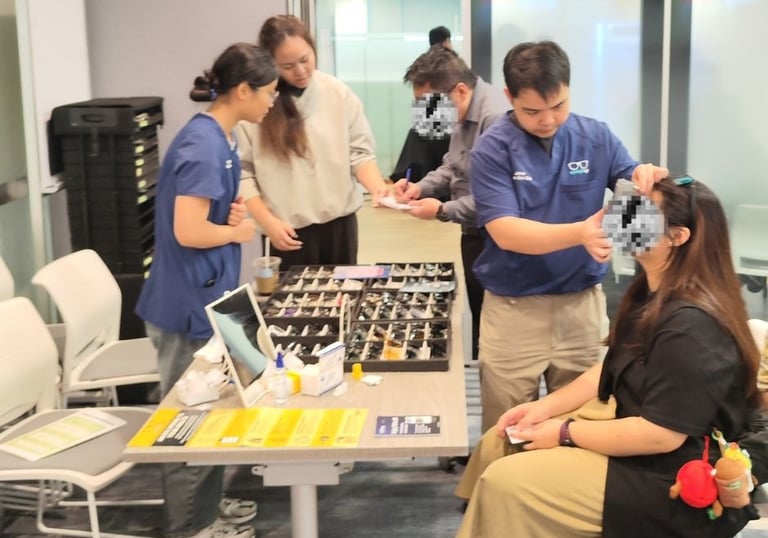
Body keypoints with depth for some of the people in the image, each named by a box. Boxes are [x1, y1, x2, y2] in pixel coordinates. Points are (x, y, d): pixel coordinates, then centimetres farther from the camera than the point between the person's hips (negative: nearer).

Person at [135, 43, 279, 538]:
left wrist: (236, 211, 0)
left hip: (207, 298, 10)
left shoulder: (220, 137, 7)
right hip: (190, 304, -10)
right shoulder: (203, 145, -23)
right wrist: (239, 230, -11)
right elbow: (188, 231, -28)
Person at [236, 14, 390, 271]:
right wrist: (268, 222, -14)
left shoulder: (339, 94, -2)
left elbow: (359, 152, 0)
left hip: (339, 222, 2)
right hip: (289, 229, -2)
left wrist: (378, 187, -18)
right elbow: (241, 171, -8)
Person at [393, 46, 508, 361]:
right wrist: (421, 187, 0)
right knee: (479, 317, 20)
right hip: (474, 233, 10)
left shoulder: (495, 117, -27)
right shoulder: (465, 114, 8)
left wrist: (443, 210, -20)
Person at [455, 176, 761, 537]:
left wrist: (565, 434, -19)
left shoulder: (691, 326, -28)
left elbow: (661, 434, -29)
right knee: (499, 444, 7)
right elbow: (615, 369, 15)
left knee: (505, 483, -17)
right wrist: (546, 406, 3)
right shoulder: (652, 295, 6)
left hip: (667, 479, -10)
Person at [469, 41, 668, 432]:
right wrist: (580, 232, -36)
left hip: (583, 304, 3)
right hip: (513, 309, -2)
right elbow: (505, 232, -20)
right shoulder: (492, 149, -11)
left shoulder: (596, 138, -2)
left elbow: (636, 191, 1)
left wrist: (648, 181, -25)